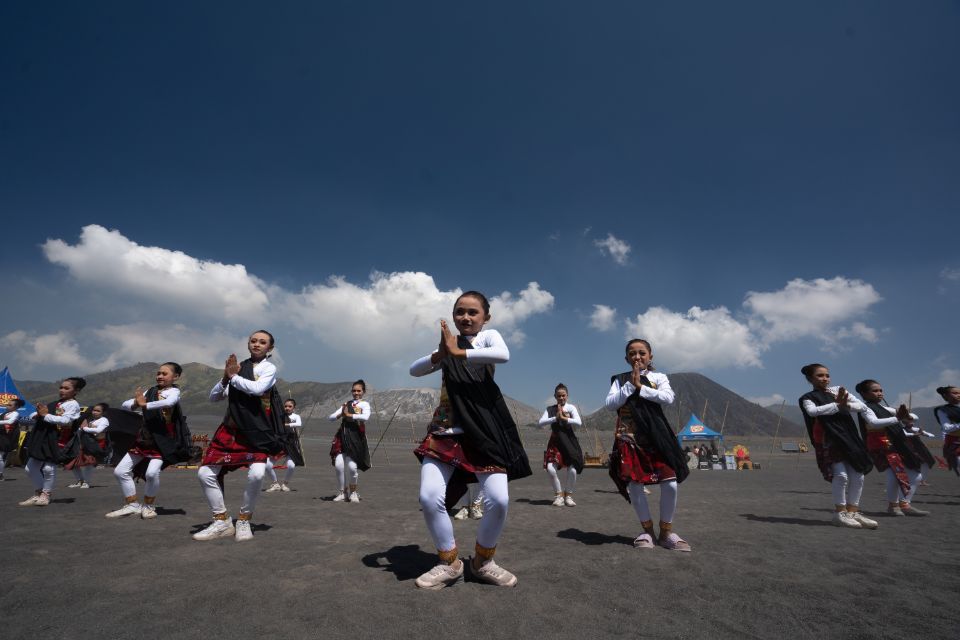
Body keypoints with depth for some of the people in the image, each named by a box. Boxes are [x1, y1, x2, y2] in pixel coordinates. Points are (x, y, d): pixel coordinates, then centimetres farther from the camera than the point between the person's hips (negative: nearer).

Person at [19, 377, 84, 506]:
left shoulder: (73, 404, -6)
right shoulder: (55, 404, 19)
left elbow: (66, 420, -21)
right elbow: (34, 416, 25)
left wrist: (46, 415, -13)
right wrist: (37, 414, 1)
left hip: (57, 441, -9)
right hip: (42, 438, 9)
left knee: (48, 468, -12)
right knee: (31, 468, 13)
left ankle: (45, 495, 5)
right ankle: (38, 493, 27)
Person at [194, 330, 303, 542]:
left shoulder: (269, 368, -1)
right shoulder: (237, 366, 10)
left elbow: (257, 389, -22)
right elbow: (213, 397, 10)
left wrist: (233, 376, -9)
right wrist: (225, 377, -6)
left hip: (258, 432, -5)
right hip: (231, 429, 5)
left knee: (256, 474, -22)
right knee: (205, 473, 1)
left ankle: (243, 522, 2)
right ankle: (222, 522, 17)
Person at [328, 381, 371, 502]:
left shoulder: (364, 404, 3)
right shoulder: (346, 404, 18)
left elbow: (365, 417, -18)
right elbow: (330, 418, 14)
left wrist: (349, 415, -11)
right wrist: (341, 414, -5)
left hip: (356, 438, -4)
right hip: (342, 437, 4)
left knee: (352, 467, -7)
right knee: (338, 465, -5)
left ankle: (353, 492, 19)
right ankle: (342, 492, 15)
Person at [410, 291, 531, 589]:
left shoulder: (489, 335, 6)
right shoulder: (450, 343, 18)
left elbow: (503, 355, -20)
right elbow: (414, 370, 5)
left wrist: (458, 352, -17)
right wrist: (440, 354, -13)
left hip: (483, 432, -3)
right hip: (445, 432, 4)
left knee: (498, 499, -12)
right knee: (429, 497, -10)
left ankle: (483, 561, 16)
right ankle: (449, 563, 13)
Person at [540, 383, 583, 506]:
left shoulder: (571, 407, 2)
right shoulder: (550, 409, 6)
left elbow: (579, 423, -13)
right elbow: (541, 423, -8)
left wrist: (564, 418, -17)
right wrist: (556, 417, -16)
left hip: (569, 442, -1)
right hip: (555, 442, 1)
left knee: (572, 469, -10)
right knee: (550, 468, -13)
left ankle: (568, 495, 16)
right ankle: (558, 494, 10)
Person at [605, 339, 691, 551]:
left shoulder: (658, 377, 7)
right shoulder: (620, 380, 7)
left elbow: (668, 398, -11)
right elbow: (609, 404, -6)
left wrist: (640, 387, -13)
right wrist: (630, 385, -11)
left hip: (655, 437, 1)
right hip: (629, 438, 0)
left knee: (670, 482, -5)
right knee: (634, 484, -1)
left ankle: (666, 531, 15)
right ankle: (647, 530, 18)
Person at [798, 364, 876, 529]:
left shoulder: (838, 390, 17)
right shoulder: (808, 397, 3)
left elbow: (861, 406, 8)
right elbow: (813, 411, -17)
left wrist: (846, 404, -12)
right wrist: (837, 405, -20)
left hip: (849, 436, 5)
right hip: (828, 439, -5)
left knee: (857, 475, 4)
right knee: (840, 475, -13)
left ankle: (853, 511, 16)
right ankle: (840, 512, 0)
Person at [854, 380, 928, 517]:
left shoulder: (884, 407, 22)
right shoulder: (865, 408, -5)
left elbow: (914, 418, 22)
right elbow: (874, 423, -26)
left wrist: (907, 416, -3)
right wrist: (897, 418, -34)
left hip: (897, 445, 9)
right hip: (881, 446, -9)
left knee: (915, 476, 11)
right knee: (895, 474, -23)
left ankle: (904, 503, 21)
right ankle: (893, 505, -3)